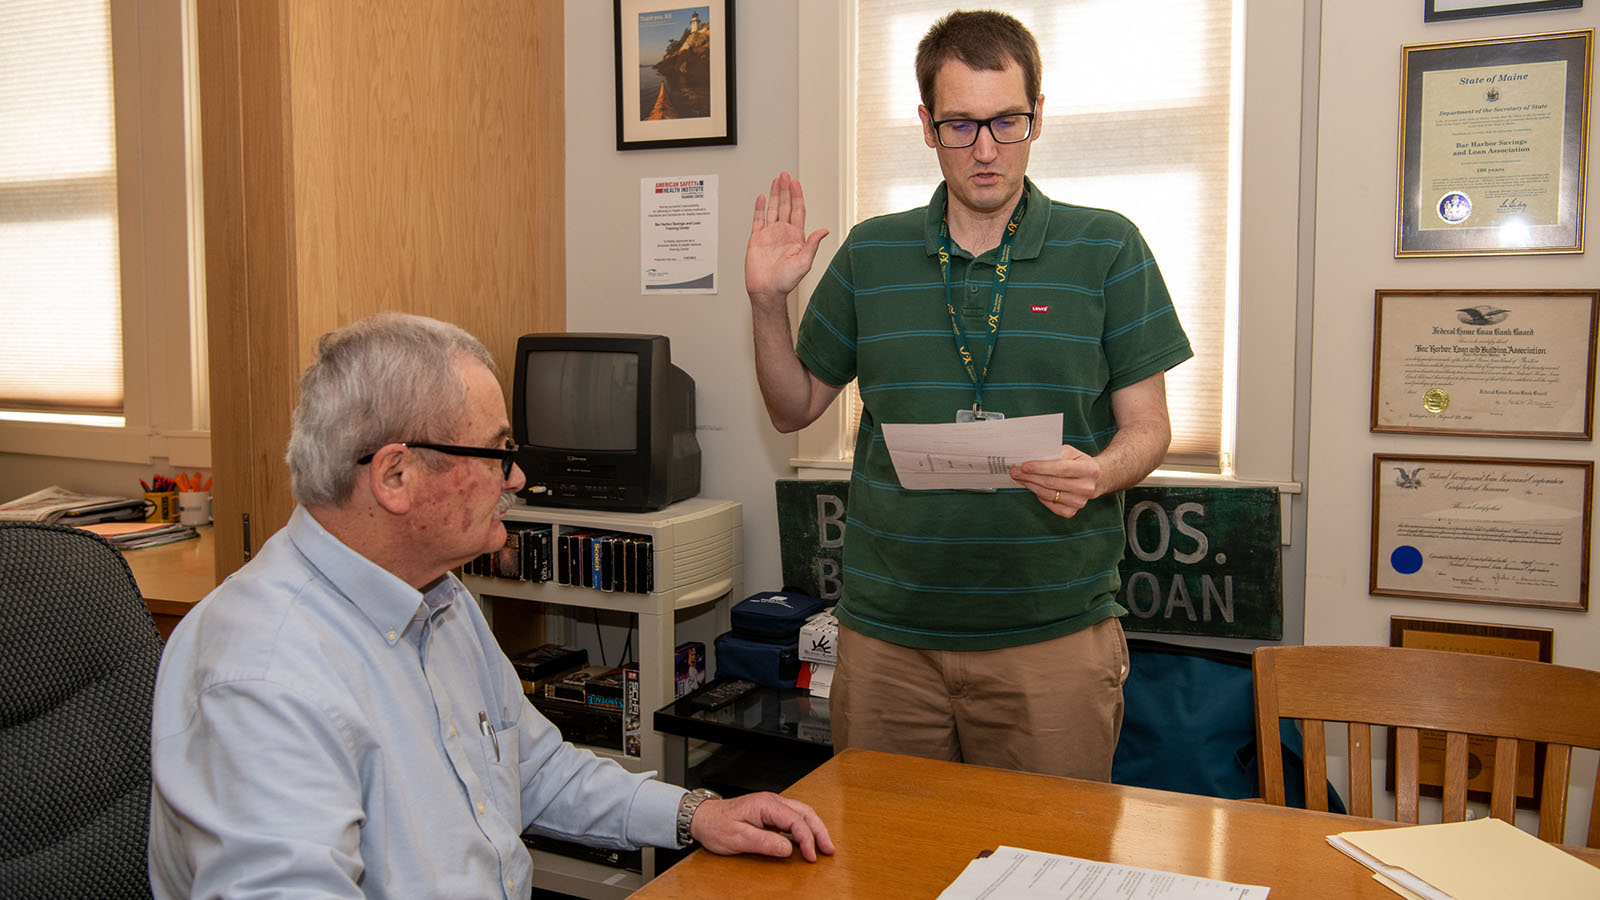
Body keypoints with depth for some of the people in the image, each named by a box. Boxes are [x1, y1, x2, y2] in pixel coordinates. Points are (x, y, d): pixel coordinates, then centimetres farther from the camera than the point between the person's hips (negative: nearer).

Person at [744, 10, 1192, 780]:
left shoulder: (1106, 249, 1)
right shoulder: (869, 256, 7)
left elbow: (1147, 426, 2)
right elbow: (795, 408, 14)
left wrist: (1098, 474, -19)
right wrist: (767, 303, -2)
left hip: (1053, 635, -1)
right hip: (886, 636, 2)